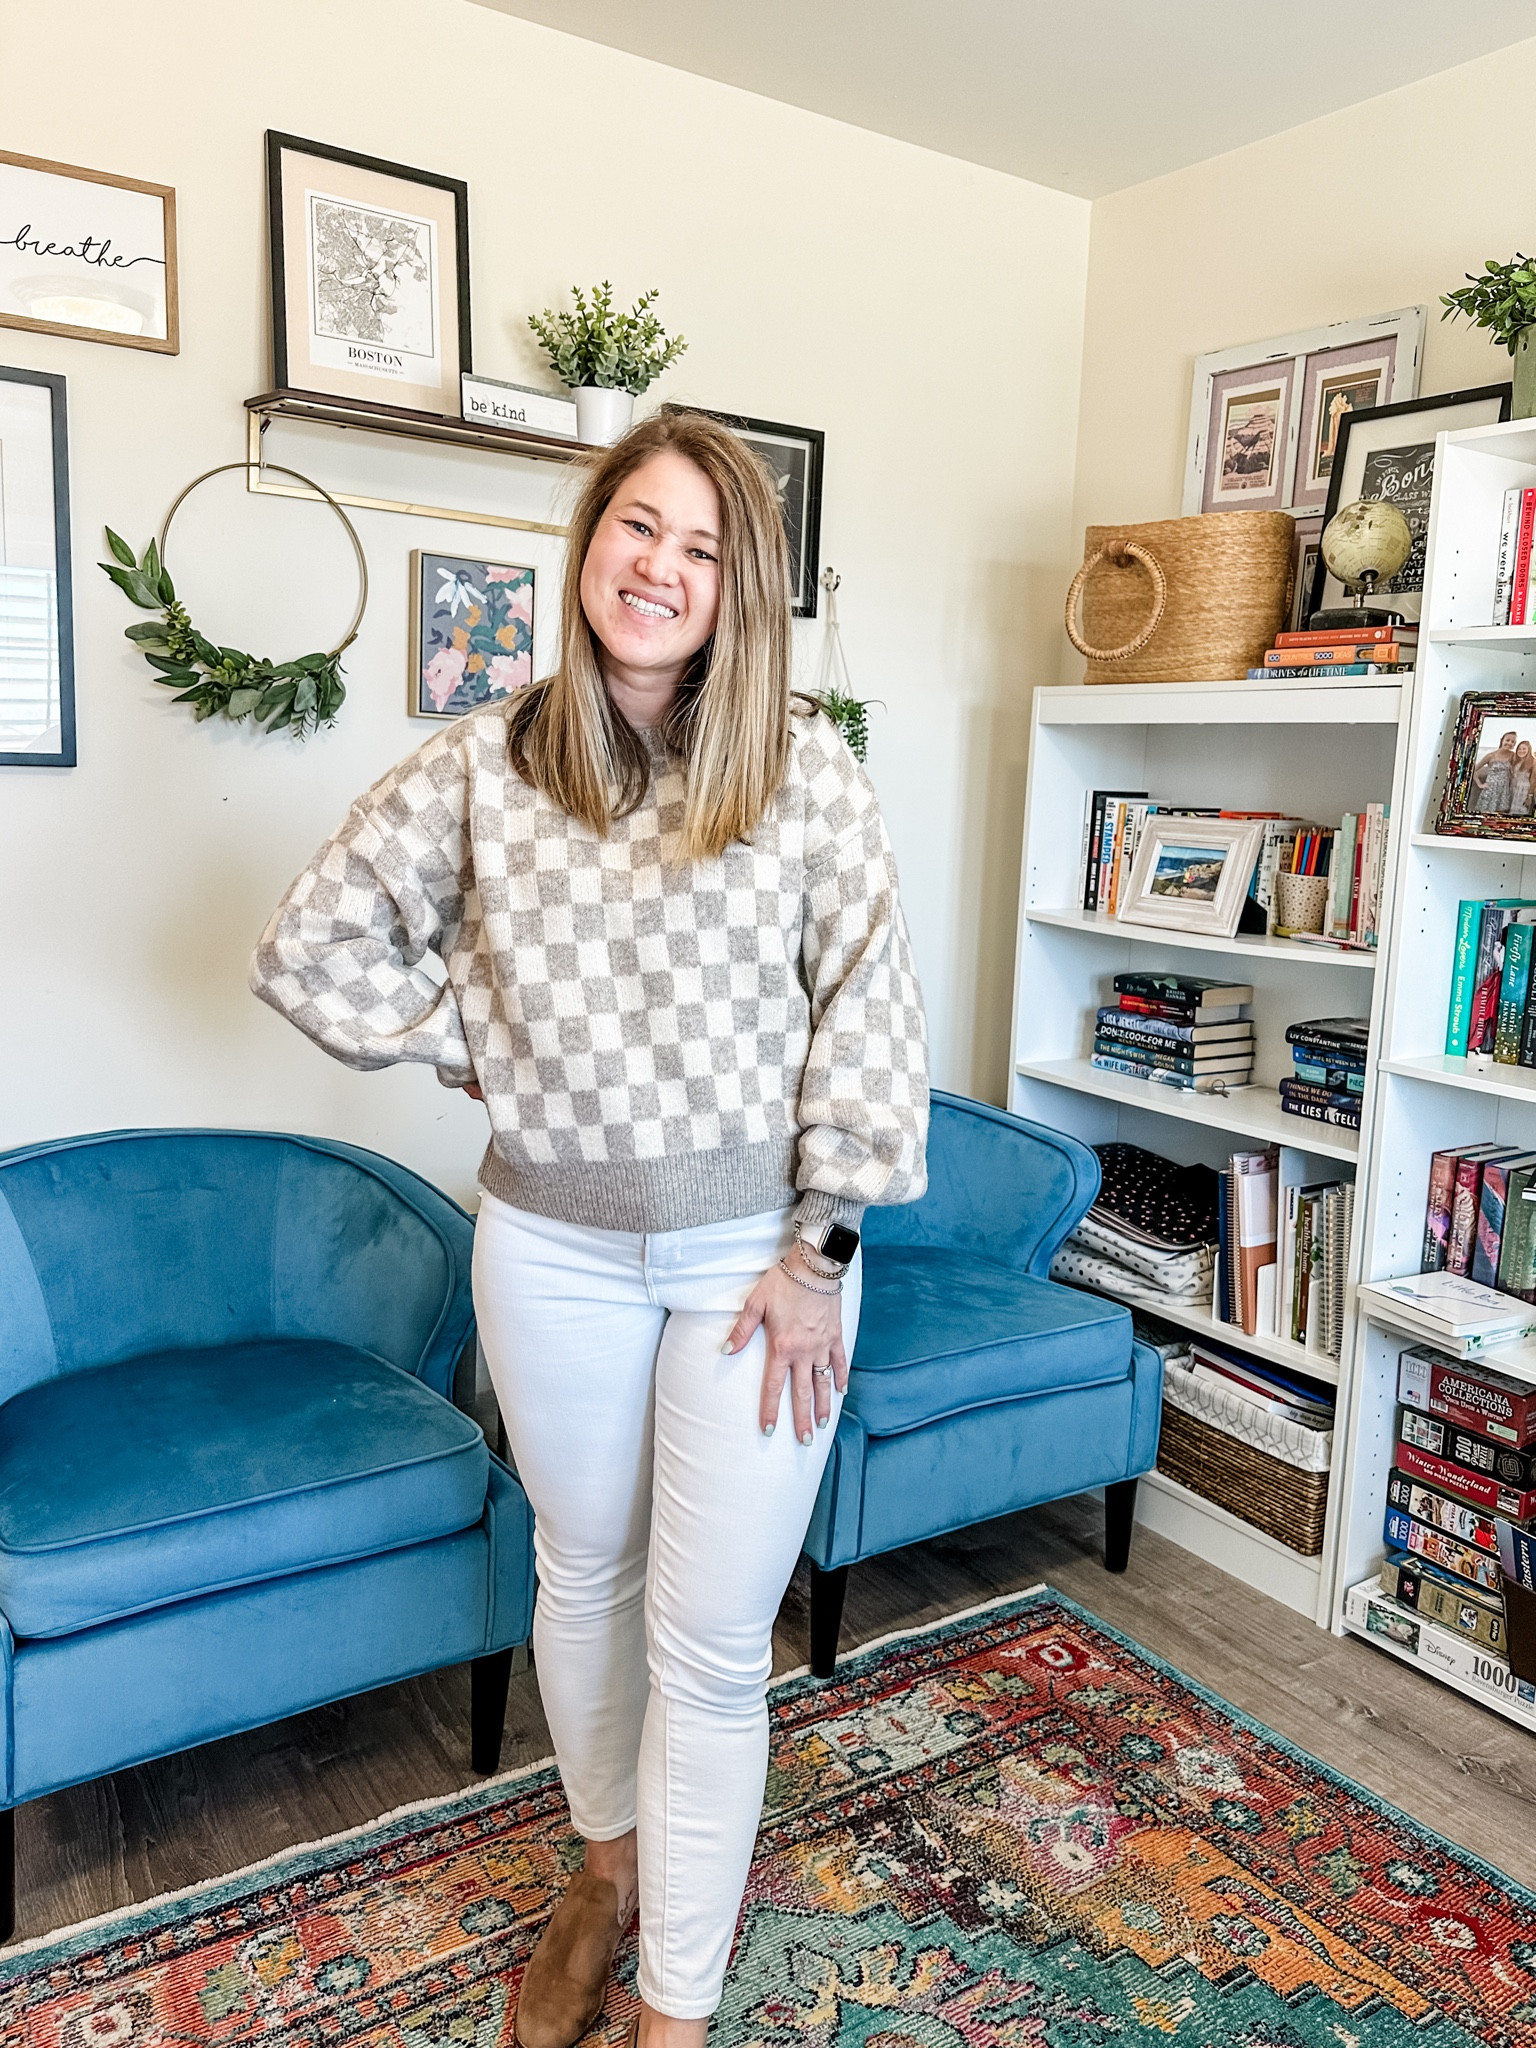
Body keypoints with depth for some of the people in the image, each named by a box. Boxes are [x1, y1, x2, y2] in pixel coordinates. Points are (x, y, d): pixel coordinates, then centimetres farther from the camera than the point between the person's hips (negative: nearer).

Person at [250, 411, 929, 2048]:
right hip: (553, 1247, 3)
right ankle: (609, 1867, 49)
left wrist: (822, 1248, -9)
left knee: (711, 1639, 6)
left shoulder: (803, 769, -9)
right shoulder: (483, 764, -4)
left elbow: (871, 1010, -8)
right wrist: (476, 1048, -3)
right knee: (581, 1577, 21)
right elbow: (309, 947, 3)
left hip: (756, 1249, -2)